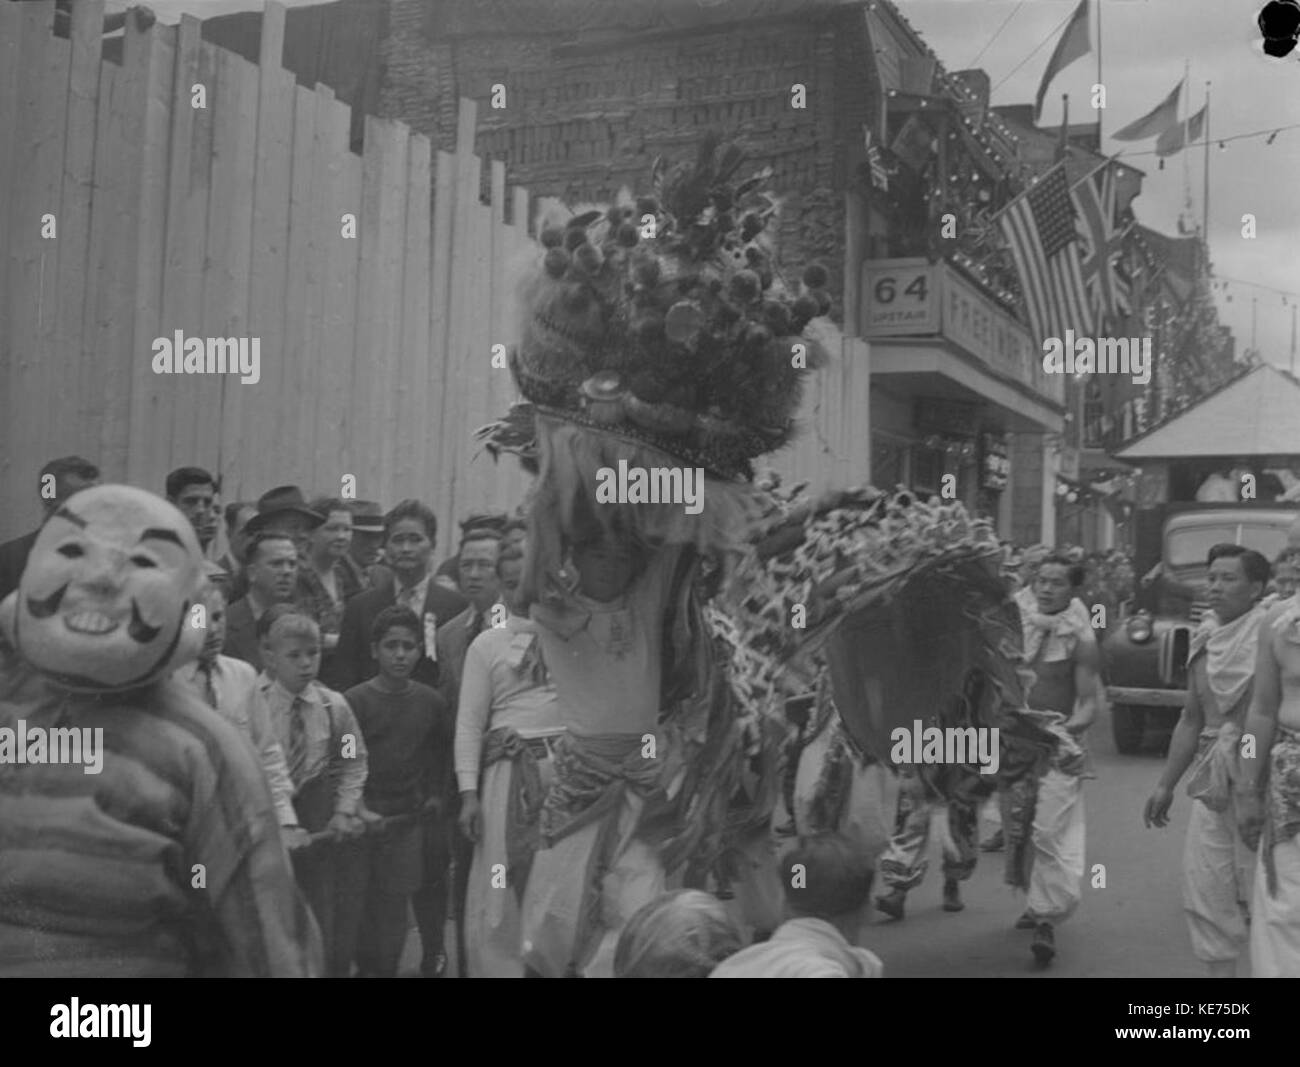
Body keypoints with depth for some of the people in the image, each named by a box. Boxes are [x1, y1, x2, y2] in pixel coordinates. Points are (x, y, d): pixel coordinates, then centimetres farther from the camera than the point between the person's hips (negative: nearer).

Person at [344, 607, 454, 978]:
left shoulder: (432, 702, 2)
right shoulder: (354, 700, -8)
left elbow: (442, 752, 17)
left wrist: (437, 796, 11)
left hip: (408, 815, 2)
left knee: (395, 901, 4)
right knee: (362, 901, 1)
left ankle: (386, 968, 16)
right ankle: (366, 965, 17)